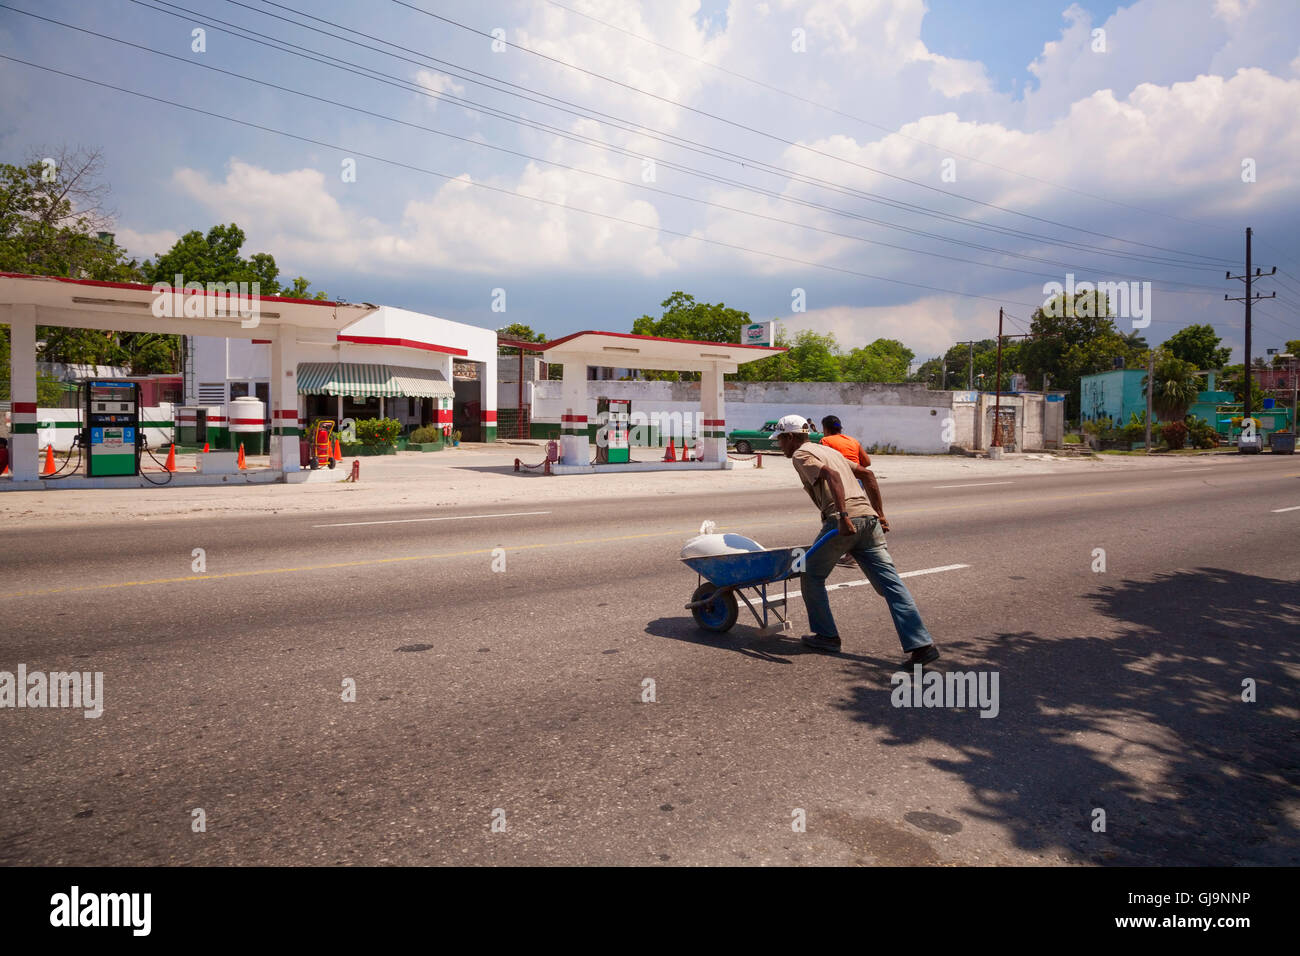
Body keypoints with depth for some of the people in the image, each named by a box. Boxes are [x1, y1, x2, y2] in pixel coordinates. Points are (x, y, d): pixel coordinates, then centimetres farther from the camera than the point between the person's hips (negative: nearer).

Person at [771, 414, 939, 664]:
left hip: (843, 521, -7)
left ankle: (826, 636, 19)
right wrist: (879, 513, 26)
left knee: (812, 575, 13)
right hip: (868, 517, 8)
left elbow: (832, 476, -16)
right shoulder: (828, 449, 29)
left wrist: (843, 516, -24)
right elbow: (866, 474, 28)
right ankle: (921, 644, -5)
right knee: (890, 583, 2)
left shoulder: (801, 455, 3)